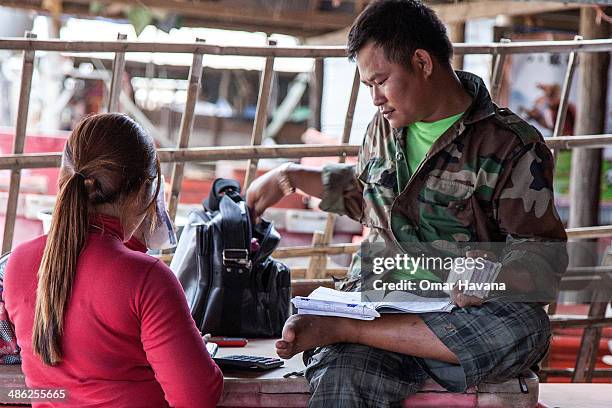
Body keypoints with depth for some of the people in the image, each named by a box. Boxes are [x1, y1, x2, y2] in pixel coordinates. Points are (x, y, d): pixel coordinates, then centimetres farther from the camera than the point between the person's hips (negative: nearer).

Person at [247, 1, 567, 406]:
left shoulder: (511, 144, -2)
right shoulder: (385, 128, 17)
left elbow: (543, 253, -6)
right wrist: (289, 177, 33)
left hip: (458, 313, 0)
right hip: (377, 297, 1)